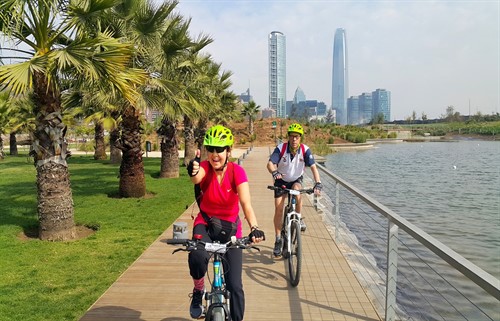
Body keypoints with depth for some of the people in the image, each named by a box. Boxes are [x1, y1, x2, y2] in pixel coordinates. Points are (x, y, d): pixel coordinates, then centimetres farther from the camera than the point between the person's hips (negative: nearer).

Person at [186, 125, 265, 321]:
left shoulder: (237, 172, -19)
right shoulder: (204, 167, -17)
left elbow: (246, 204, -31)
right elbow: (197, 178, -42)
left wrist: (254, 228, -49)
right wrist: (194, 172, -66)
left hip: (230, 227, 0)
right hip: (205, 223, 0)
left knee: (235, 285, -3)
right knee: (197, 257, -33)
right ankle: (198, 291, -1)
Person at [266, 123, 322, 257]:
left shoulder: (305, 150, -21)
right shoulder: (280, 148, -23)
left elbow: (313, 167, -27)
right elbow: (270, 163, -33)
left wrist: (318, 184, -42)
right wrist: (274, 172, -56)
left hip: (296, 179, 0)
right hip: (281, 181, 0)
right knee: (278, 208, -7)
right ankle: (278, 240, 5)